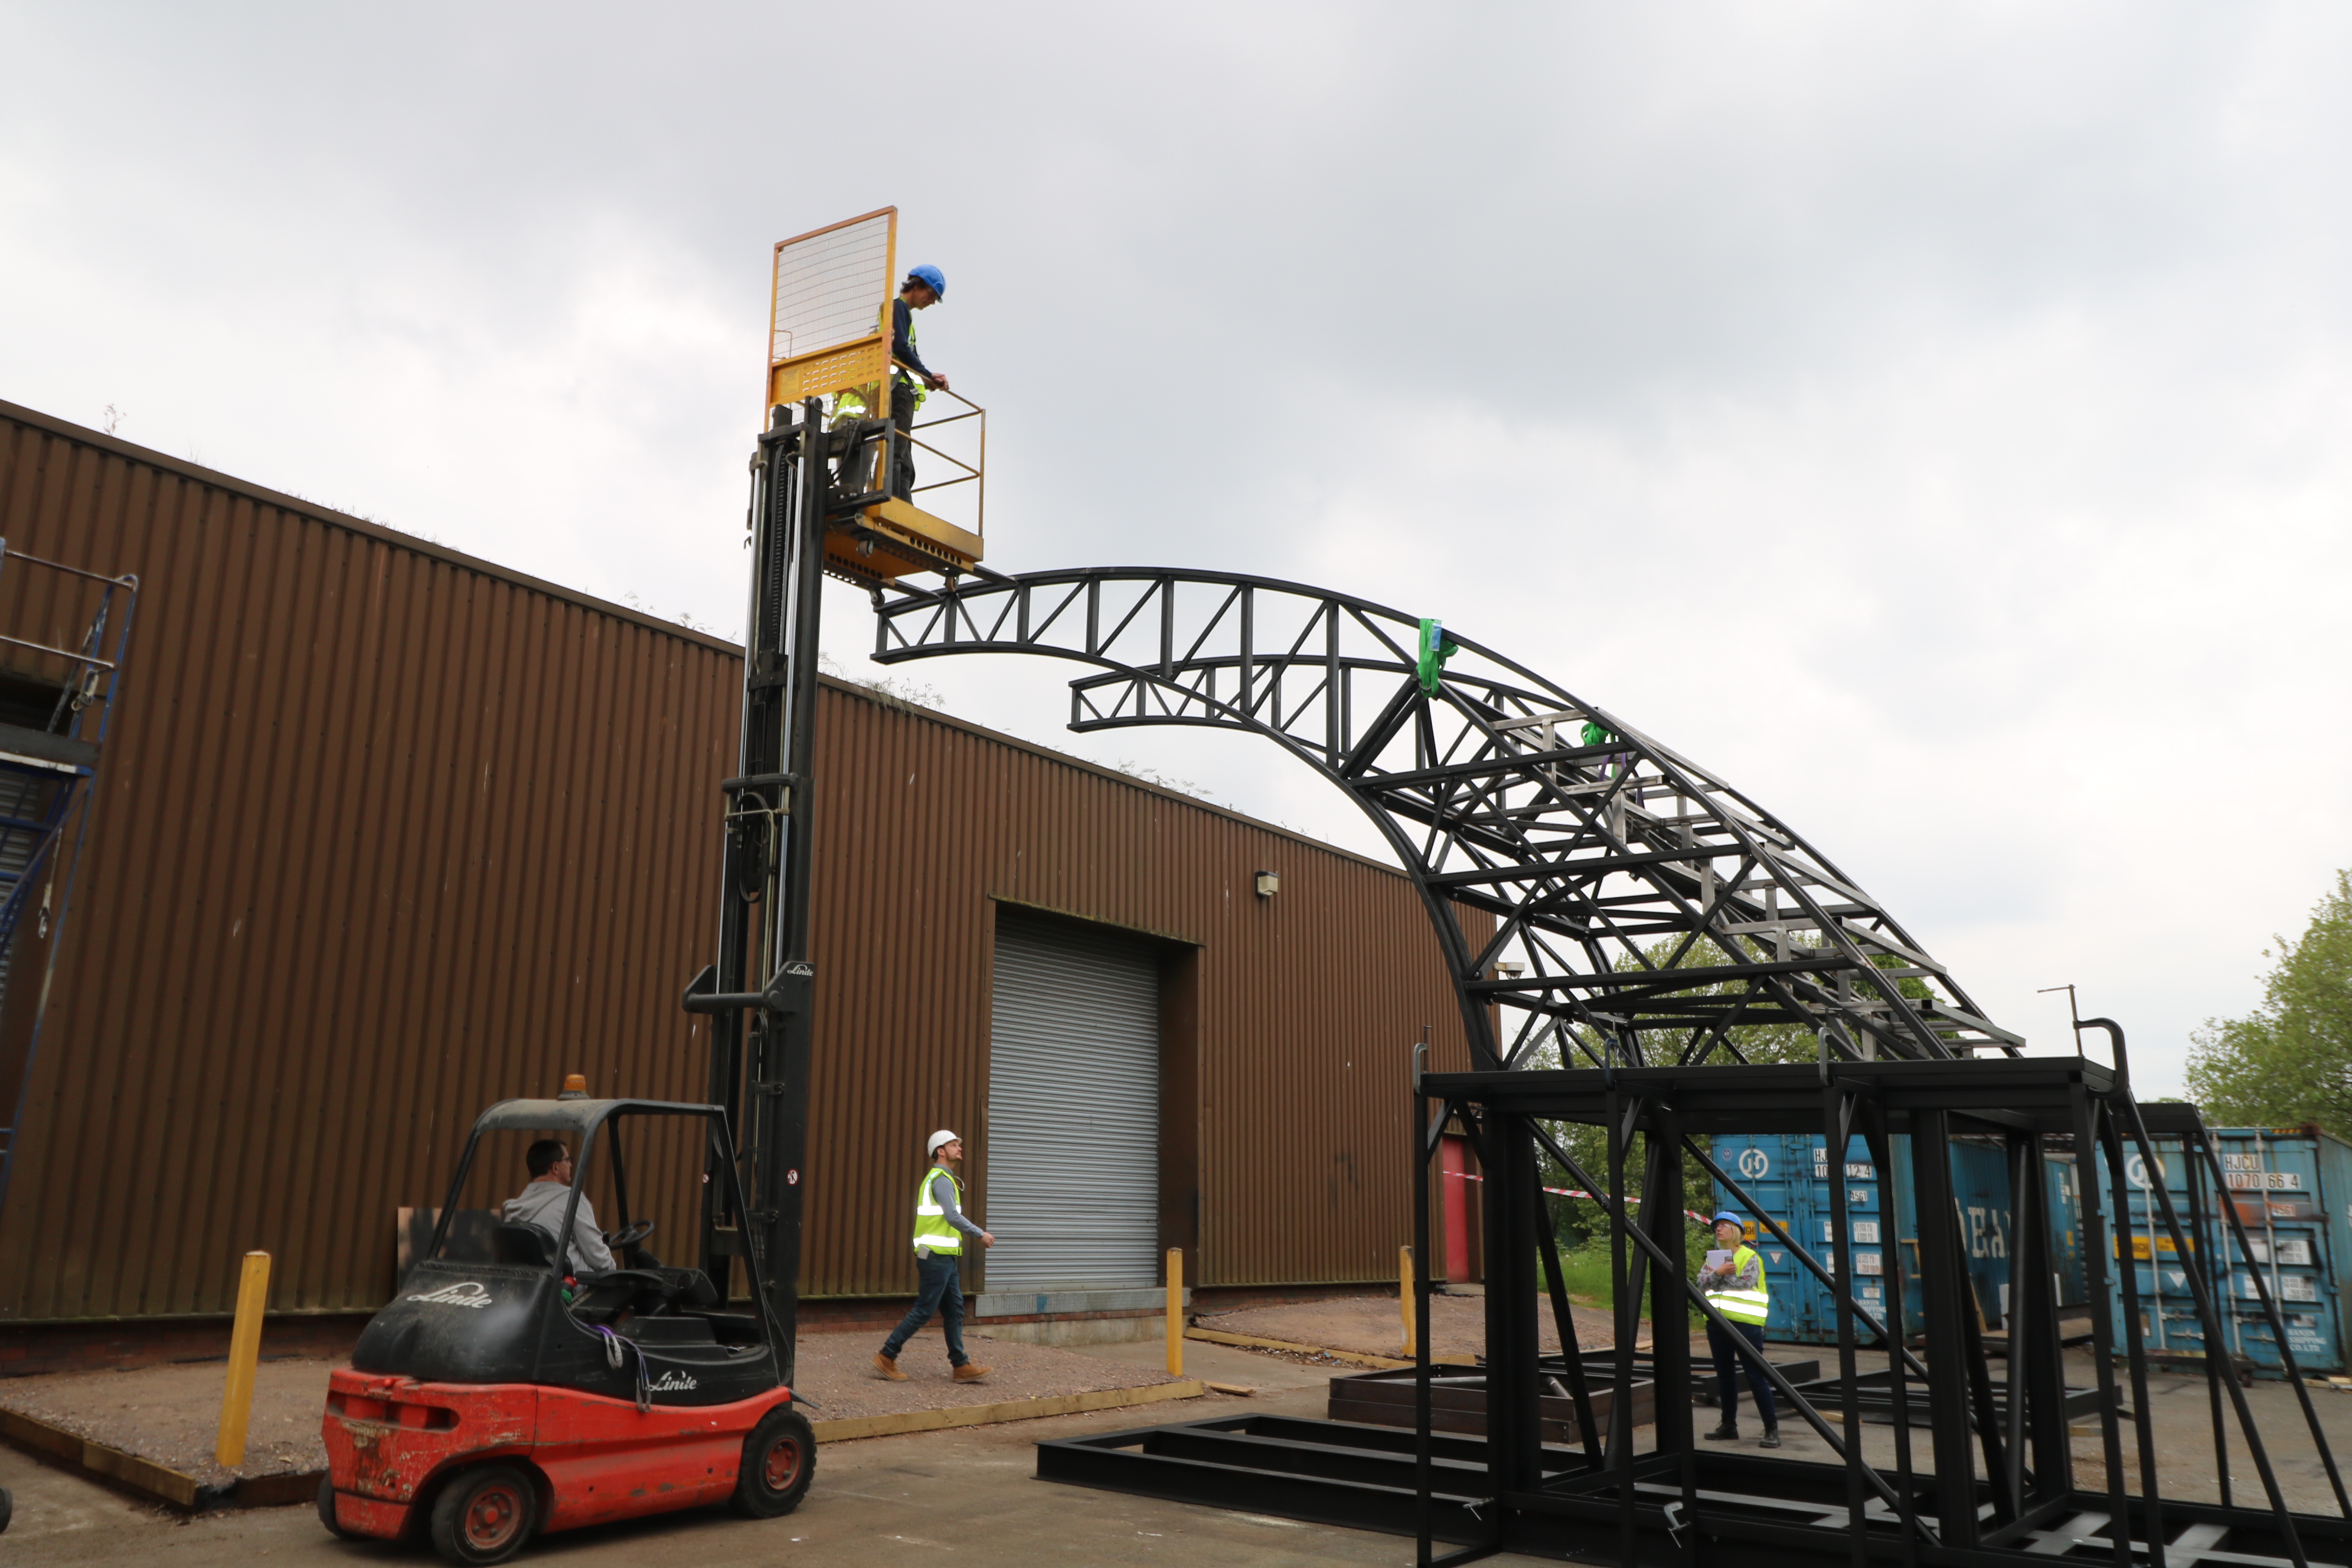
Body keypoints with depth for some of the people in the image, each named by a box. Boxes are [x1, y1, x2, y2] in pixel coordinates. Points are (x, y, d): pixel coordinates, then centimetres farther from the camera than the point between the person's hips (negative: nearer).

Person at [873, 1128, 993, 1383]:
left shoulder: (939, 1178, 19)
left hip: (944, 1257, 10)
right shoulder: (941, 1179, -12)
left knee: (954, 1310, 9)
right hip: (936, 1256, -10)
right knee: (923, 1311, -6)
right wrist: (980, 1235, -15)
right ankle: (886, 1358, 1)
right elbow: (953, 1216, -21)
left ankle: (962, 1366, 11)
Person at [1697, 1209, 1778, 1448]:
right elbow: (1702, 1283, 2)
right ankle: (1729, 1426, 21)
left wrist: (1720, 1277, -7)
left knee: (1756, 1375, -7)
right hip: (1717, 1322, 7)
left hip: (1745, 1322, -6)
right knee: (1725, 1375, 12)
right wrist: (1719, 1272, -15)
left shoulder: (1750, 1257, -1)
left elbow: (1745, 1283, -16)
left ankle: (1772, 1429, -3)